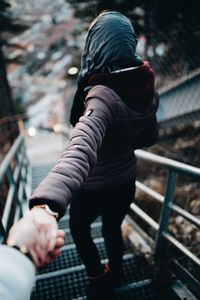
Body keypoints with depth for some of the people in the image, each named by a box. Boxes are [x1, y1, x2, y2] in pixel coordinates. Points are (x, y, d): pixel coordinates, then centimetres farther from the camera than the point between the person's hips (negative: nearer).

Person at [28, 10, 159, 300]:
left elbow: (81, 148, -51)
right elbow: (150, 137, 4)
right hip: (126, 181, 6)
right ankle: (115, 275, 55)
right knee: (112, 228, 31)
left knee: (79, 227, 26)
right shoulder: (147, 88, -9)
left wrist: (46, 202, -63)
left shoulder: (103, 95, -32)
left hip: (95, 187, -6)